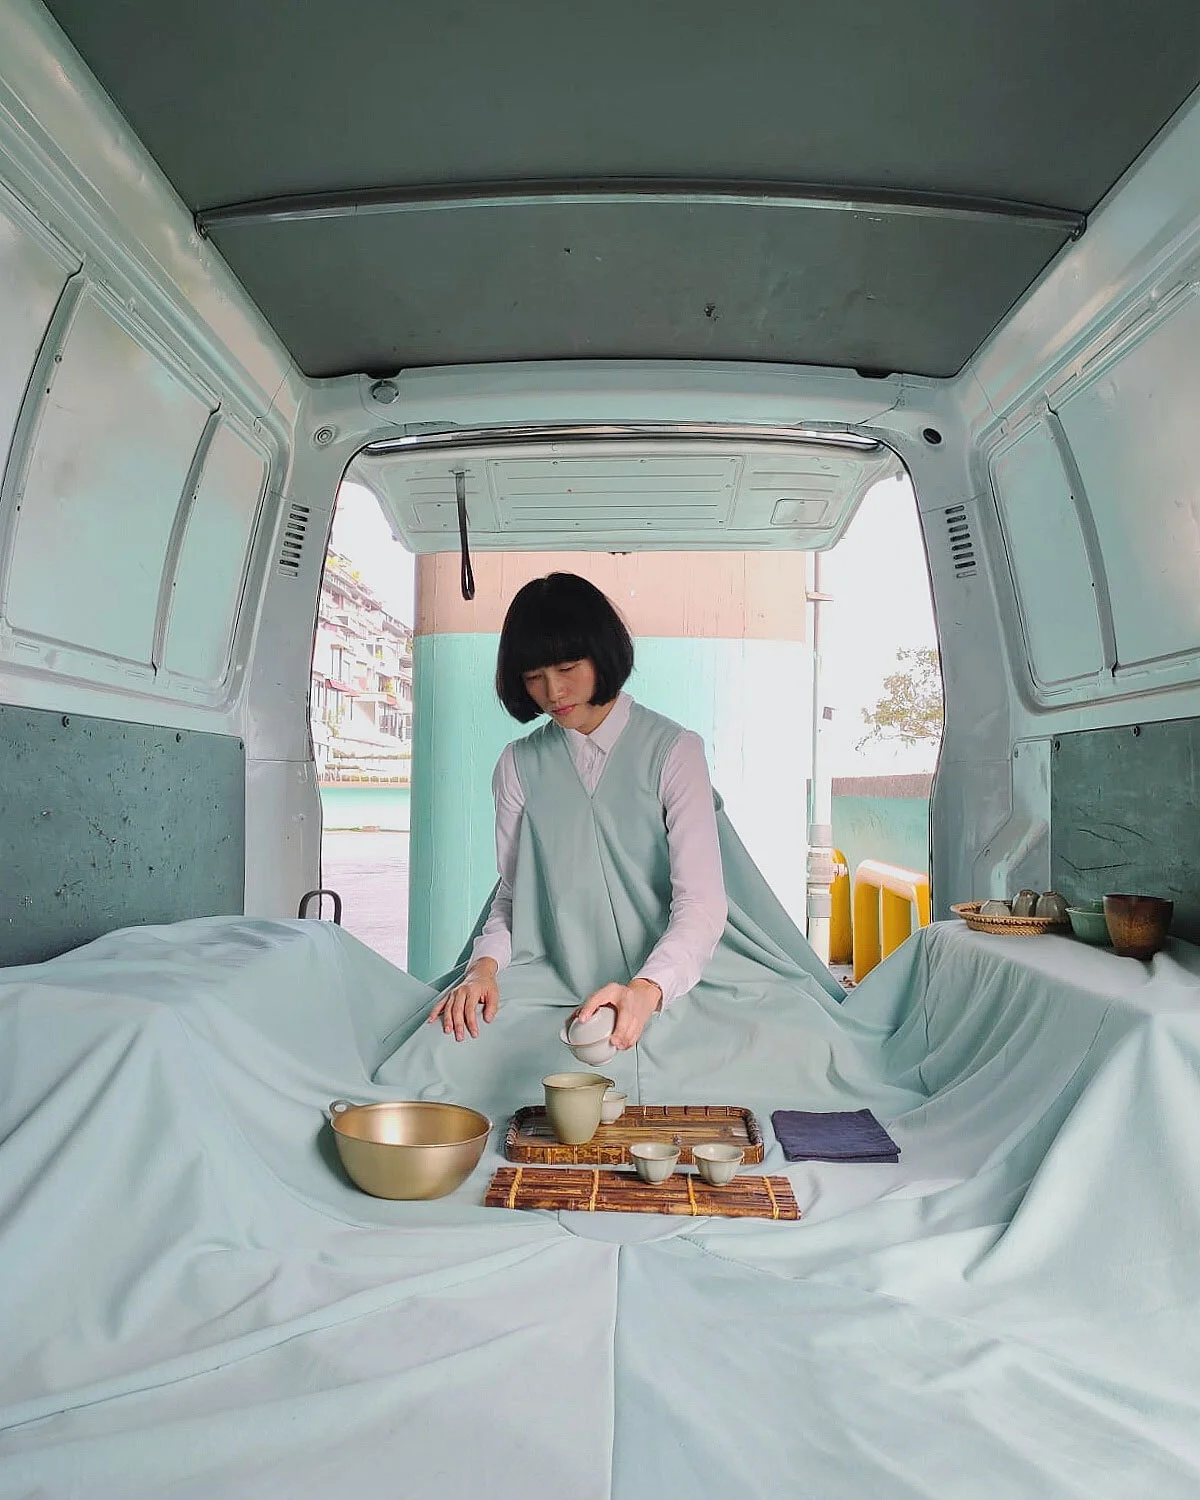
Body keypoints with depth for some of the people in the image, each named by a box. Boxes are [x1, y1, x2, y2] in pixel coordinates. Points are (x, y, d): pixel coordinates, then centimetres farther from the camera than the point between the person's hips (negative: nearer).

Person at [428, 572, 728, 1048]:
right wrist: (485, 964, -11)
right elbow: (511, 891, 11)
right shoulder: (520, 764, 10)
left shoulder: (674, 751, -1)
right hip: (556, 988, 3)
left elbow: (701, 902, -10)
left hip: (666, 990, -2)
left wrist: (647, 989, -27)